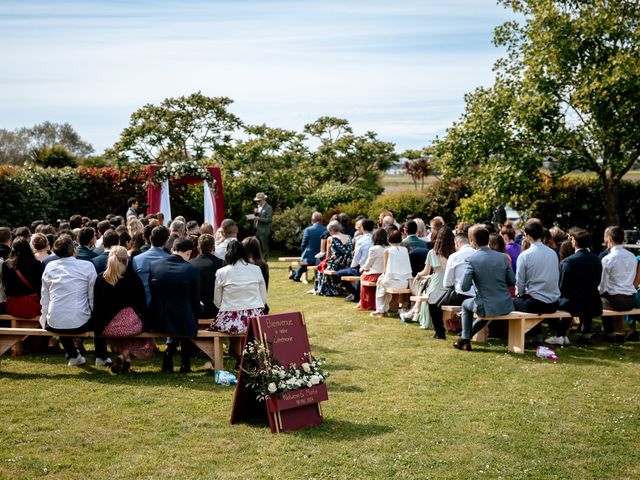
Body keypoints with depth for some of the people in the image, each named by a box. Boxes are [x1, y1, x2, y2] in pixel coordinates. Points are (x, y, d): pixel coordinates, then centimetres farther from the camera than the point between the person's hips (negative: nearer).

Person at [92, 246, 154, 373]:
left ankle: (122, 352, 9)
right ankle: (127, 354, -1)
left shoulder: (100, 279, 1)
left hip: (107, 328, 3)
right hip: (131, 325, -3)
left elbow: (96, 307, 6)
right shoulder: (134, 278, -4)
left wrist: (97, 325, 18)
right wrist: (144, 321, 15)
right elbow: (143, 304, 1)